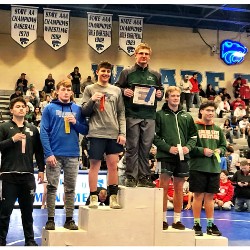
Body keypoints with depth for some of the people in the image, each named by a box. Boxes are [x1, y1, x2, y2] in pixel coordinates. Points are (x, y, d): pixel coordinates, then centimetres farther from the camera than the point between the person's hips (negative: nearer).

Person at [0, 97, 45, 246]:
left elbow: (39, 151, 15)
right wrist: (12, 140, -15)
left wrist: (41, 169, 8)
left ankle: (30, 239, 18)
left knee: (28, 210, 9)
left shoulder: (33, 129, 14)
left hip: (28, 175, 3)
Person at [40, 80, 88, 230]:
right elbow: (44, 132, -5)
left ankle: (69, 219, 16)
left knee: (70, 189, 8)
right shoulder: (50, 108, 1)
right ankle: (51, 219, 11)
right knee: (52, 187, 2)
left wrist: (76, 123, -10)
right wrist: (48, 153, -13)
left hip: (73, 155, 3)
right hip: (54, 154, -2)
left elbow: (85, 130, 9)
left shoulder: (77, 109, 9)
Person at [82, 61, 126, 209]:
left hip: (114, 134, 2)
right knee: (95, 165, 2)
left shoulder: (116, 90, 13)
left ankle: (113, 197, 10)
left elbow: (121, 113, 9)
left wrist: (122, 132, -1)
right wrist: (92, 100, -14)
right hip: (96, 133, -2)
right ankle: (93, 197, 8)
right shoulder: (90, 89, 8)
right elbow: (84, 111, 4)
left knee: (113, 165, 3)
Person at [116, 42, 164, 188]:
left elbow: (161, 90, 23)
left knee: (146, 148, 3)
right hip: (132, 115, -2)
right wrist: (124, 91, -10)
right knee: (132, 147, -2)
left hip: (149, 116, 3)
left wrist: (160, 94, 1)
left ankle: (144, 177, 10)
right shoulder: (127, 73, 8)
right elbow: (117, 88, 10)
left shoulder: (156, 75, 16)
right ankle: (131, 177, 3)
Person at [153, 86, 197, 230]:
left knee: (179, 187, 8)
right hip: (165, 156, -4)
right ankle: (163, 219, 6)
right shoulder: (160, 115, 2)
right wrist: (168, 148, -14)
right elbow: (155, 136, -5)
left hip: (183, 157, 4)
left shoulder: (186, 116, 13)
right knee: (164, 186, -2)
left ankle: (177, 219, 15)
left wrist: (188, 147, -4)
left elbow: (193, 136, 15)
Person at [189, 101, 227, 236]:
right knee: (198, 195, 1)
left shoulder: (218, 129, 13)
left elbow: (224, 145, 19)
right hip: (198, 167, -4)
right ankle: (197, 224, 9)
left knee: (210, 196, 10)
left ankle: (210, 225, 16)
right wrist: (202, 151, -17)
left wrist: (219, 150, -2)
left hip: (214, 168, 5)